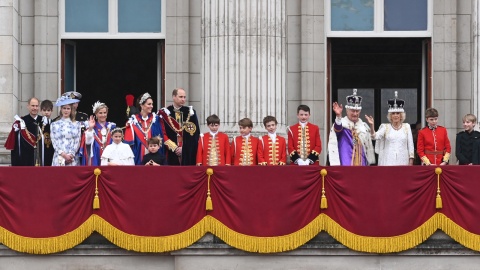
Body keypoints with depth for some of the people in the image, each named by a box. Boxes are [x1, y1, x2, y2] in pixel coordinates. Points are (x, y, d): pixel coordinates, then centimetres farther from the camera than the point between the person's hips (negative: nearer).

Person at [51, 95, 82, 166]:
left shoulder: (76, 124, 10)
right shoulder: (55, 124, 9)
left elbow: (77, 142, 5)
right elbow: (54, 142, 3)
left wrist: (71, 155, -8)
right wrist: (63, 155, -9)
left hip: (71, 158, 0)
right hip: (58, 158, 0)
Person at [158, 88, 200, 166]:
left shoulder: (190, 112, 7)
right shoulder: (165, 113, 3)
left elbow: (195, 133, 3)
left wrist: (183, 148, -5)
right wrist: (174, 147, -8)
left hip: (188, 153, 1)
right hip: (171, 153, -1)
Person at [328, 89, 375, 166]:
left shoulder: (364, 126, 13)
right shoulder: (341, 123, -4)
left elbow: (368, 147, 19)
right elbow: (337, 128, -30)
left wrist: (369, 163, 16)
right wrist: (338, 116, -49)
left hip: (361, 164, 5)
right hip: (345, 165, -5)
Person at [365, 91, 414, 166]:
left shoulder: (406, 127, 8)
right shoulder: (385, 127, 6)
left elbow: (410, 145, 8)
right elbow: (375, 136, -9)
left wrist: (411, 162, 2)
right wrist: (371, 125, -26)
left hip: (403, 162, 1)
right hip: (388, 162, -1)